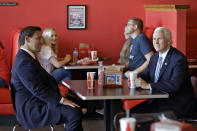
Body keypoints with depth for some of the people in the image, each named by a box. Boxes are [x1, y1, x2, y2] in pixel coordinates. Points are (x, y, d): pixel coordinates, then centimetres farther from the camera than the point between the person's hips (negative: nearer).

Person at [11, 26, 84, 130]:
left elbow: (47, 78, 15)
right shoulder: (24, 62, -19)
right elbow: (37, 90, -23)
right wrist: (61, 100, -21)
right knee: (75, 113, -22)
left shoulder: (26, 57, 15)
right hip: (30, 110, -11)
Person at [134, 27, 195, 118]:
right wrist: (136, 79, -10)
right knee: (134, 109, -13)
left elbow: (174, 85, -27)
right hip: (158, 100, 8)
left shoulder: (179, 59, -17)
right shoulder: (155, 57, 11)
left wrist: (148, 85, -29)